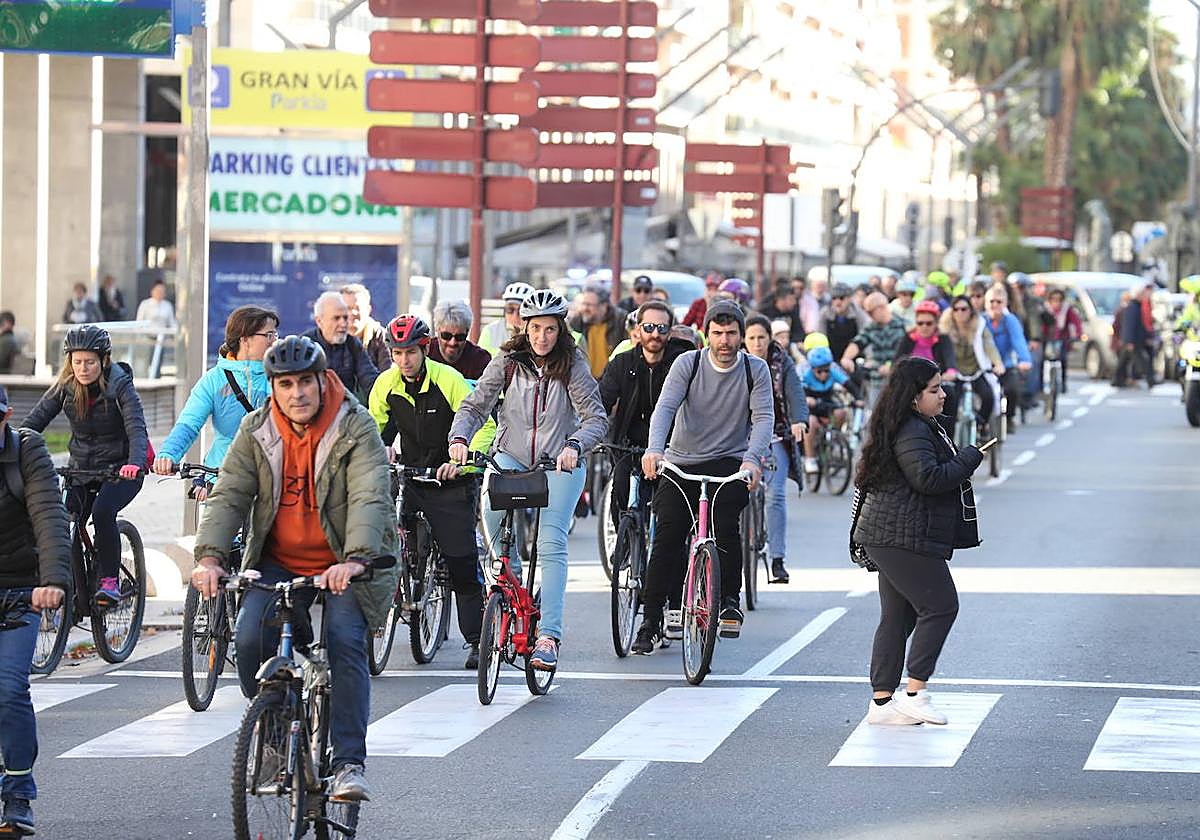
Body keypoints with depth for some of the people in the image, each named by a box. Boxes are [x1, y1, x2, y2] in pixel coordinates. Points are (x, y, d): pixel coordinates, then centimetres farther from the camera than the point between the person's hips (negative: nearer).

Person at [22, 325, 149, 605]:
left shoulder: (120, 386, -16)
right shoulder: (65, 387, -4)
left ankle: (109, 580, -16)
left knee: (102, 511, -30)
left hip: (120, 469, -4)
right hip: (81, 467, 4)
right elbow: (35, 420, -9)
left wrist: (134, 463, -46)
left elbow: (137, 428, -27)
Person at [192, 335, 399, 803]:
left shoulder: (355, 428, -12)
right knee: (249, 638, -18)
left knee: (345, 641, -23)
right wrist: (210, 556, -23)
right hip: (278, 565, 3)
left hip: (342, 567, -3)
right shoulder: (257, 431, 0)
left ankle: (349, 763, -18)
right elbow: (229, 495, -6)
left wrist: (355, 559, -42)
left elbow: (371, 498, -24)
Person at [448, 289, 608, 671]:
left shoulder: (572, 365, -8)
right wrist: (459, 438, -24)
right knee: (492, 509, -29)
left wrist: (574, 446, -34)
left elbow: (596, 418, -14)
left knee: (551, 543, -16)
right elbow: (475, 405, -4)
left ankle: (548, 636, -19)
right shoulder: (508, 361, -3)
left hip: (559, 465, -2)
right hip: (512, 456, 2)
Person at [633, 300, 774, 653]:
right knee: (667, 540, -6)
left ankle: (730, 600, -9)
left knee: (724, 525, -25)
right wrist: (654, 448, -37)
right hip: (682, 463, 1)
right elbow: (665, 407, -18)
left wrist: (752, 458, -33)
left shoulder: (755, 369, -4)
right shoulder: (688, 364, -6)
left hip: (729, 463, -1)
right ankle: (651, 621, 3)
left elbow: (763, 417, -14)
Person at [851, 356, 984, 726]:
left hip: (890, 538, 11)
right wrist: (969, 458, -14)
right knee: (940, 605, -7)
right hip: (905, 539, -11)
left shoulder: (920, 427, 19)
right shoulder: (910, 432, -16)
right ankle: (916, 692, -7)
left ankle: (882, 701, 11)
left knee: (898, 616, 10)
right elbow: (928, 478, -26)